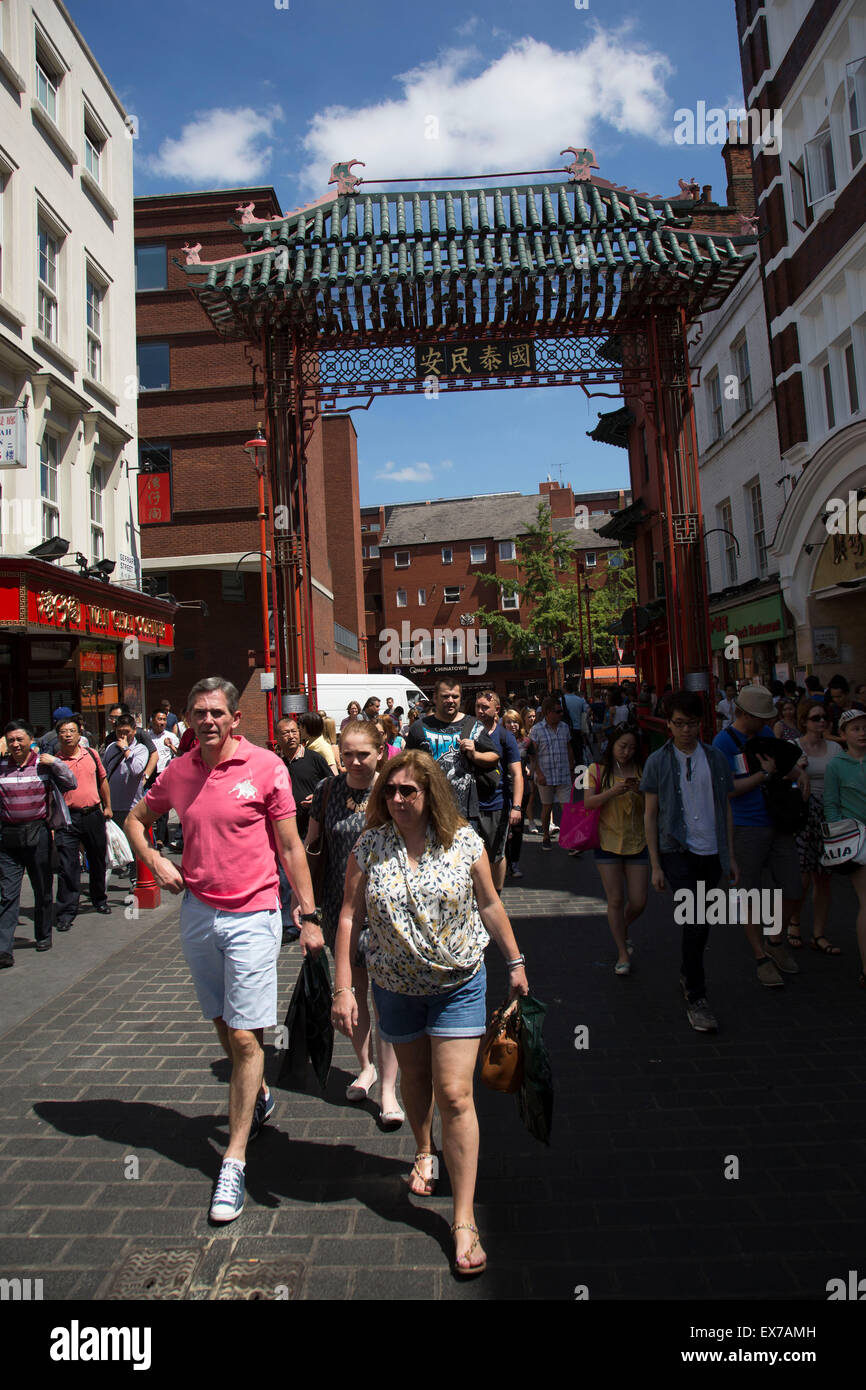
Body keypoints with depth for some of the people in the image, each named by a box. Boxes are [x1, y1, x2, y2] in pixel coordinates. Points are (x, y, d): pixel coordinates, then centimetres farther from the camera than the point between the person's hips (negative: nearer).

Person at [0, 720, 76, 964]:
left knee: (43, 890, 12)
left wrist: (55, 762, -14)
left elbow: (70, 784, -5)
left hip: (38, 833, 0)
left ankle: (43, 936, 29)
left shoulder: (44, 763, 1)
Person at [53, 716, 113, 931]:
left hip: (94, 815, 3)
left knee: (98, 860, 16)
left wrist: (107, 806, 18)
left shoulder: (91, 755, 6)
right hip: (68, 818, -3)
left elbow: (103, 780, 18)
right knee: (67, 866, -5)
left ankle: (99, 900, 35)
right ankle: (66, 912, 3)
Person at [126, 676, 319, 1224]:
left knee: (245, 1035, -2)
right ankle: (260, 1098, 44)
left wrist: (308, 915, -7)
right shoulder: (178, 771, 2)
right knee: (224, 1025, 19)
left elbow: (290, 846, -7)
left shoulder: (266, 766, -11)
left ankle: (234, 1160, 10)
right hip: (197, 912, 5)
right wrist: (155, 860, 1)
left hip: (252, 916, -5)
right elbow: (136, 818, 19)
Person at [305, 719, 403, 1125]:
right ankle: (365, 1066, 37)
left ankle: (388, 1090, 10)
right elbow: (308, 847, 8)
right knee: (355, 990, 17)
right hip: (341, 906, 3)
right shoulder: (328, 791, 0)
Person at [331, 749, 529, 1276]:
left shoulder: (465, 841, -11)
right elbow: (350, 917, -6)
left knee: (455, 1095, -4)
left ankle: (464, 1219, 8)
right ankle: (425, 1152, 50)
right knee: (414, 1076, 22)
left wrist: (515, 961, 6)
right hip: (396, 987, 2)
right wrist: (343, 987, -9)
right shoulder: (370, 847, -10)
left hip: (459, 983, -2)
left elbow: (490, 905, 1)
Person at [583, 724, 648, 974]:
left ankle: (623, 929, 36)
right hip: (608, 842, -2)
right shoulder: (597, 770, 0)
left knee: (638, 902, 3)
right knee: (616, 900, -1)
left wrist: (641, 792, -17)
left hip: (637, 841, 2)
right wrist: (612, 792, -25)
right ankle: (623, 953, 14)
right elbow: (588, 803, -10)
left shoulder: (641, 771, 5)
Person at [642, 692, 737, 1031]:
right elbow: (650, 815, -1)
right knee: (696, 921, -12)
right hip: (678, 853, -3)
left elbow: (726, 810, 12)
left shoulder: (716, 758, 6)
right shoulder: (657, 761, -2)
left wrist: (731, 856, 11)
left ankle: (687, 970, 38)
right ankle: (695, 999, -2)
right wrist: (655, 865, -4)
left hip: (711, 853, 3)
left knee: (695, 920, 13)